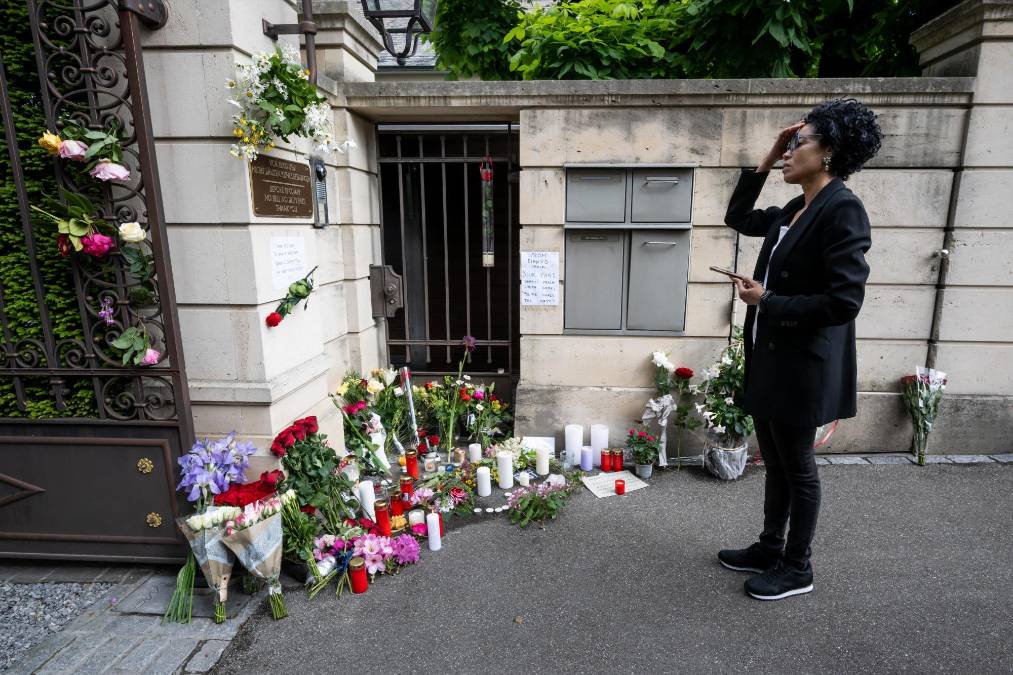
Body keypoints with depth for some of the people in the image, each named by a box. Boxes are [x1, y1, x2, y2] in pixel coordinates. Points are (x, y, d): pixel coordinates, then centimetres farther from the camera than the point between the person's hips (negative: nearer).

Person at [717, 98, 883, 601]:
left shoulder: (842, 209, -17)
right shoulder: (793, 211, 9)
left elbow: (843, 302, -23)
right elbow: (737, 218, 25)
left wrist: (767, 302, -14)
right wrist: (766, 162, 15)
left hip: (802, 365, -8)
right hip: (770, 359, 9)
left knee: (797, 468, 8)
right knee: (775, 464, 19)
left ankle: (797, 569, 27)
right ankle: (769, 549, 36)